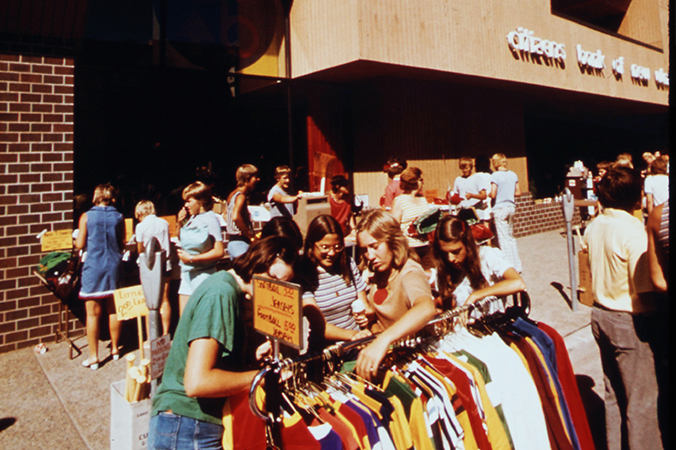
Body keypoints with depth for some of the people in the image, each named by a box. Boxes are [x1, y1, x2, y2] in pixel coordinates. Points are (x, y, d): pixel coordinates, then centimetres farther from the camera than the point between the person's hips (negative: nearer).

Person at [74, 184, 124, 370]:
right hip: (114, 267, 3)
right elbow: (122, 245, 5)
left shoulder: (86, 217, -6)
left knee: (93, 313, 3)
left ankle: (93, 356, 9)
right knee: (113, 310, 13)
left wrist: (76, 239, 19)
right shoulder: (119, 217, 1)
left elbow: (80, 245, -3)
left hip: (93, 267, -3)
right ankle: (115, 349, 25)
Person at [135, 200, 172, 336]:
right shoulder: (164, 223, 2)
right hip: (165, 265, 3)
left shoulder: (141, 226, -8)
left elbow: (140, 250, -3)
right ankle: (165, 333, 16)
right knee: (164, 300, 10)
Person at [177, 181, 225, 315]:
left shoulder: (210, 219, -12)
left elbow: (219, 251, -20)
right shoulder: (192, 219, 9)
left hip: (203, 275, -7)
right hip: (187, 275, 8)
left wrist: (191, 258, -17)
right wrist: (180, 224, 6)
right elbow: (182, 242, 22)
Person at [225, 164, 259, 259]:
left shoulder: (233, 194, 15)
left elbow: (226, 215, 27)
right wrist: (251, 236, -20)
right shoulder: (241, 196, -13)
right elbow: (236, 216, -29)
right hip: (240, 243, -10)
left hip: (232, 241, 10)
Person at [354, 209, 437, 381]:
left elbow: (427, 309, -43)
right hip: (386, 349, 6)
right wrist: (369, 314, -2)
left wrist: (383, 340, -54)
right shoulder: (375, 273, 3)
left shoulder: (410, 274, -21)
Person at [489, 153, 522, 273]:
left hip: (499, 208, -6)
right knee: (511, 237, 16)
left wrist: (488, 194, 3)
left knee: (503, 238, -1)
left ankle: (510, 267, 1)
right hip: (511, 207, 6)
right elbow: (518, 192, 9)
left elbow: (493, 194, -18)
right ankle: (517, 266, 20)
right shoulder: (513, 175, 6)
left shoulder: (495, 175, -12)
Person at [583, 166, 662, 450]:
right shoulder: (634, 231, -21)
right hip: (629, 322, -7)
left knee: (613, 392, 21)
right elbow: (646, 290, -20)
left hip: (600, 315, 7)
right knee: (642, 398, 9)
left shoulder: (593, 227, 1)